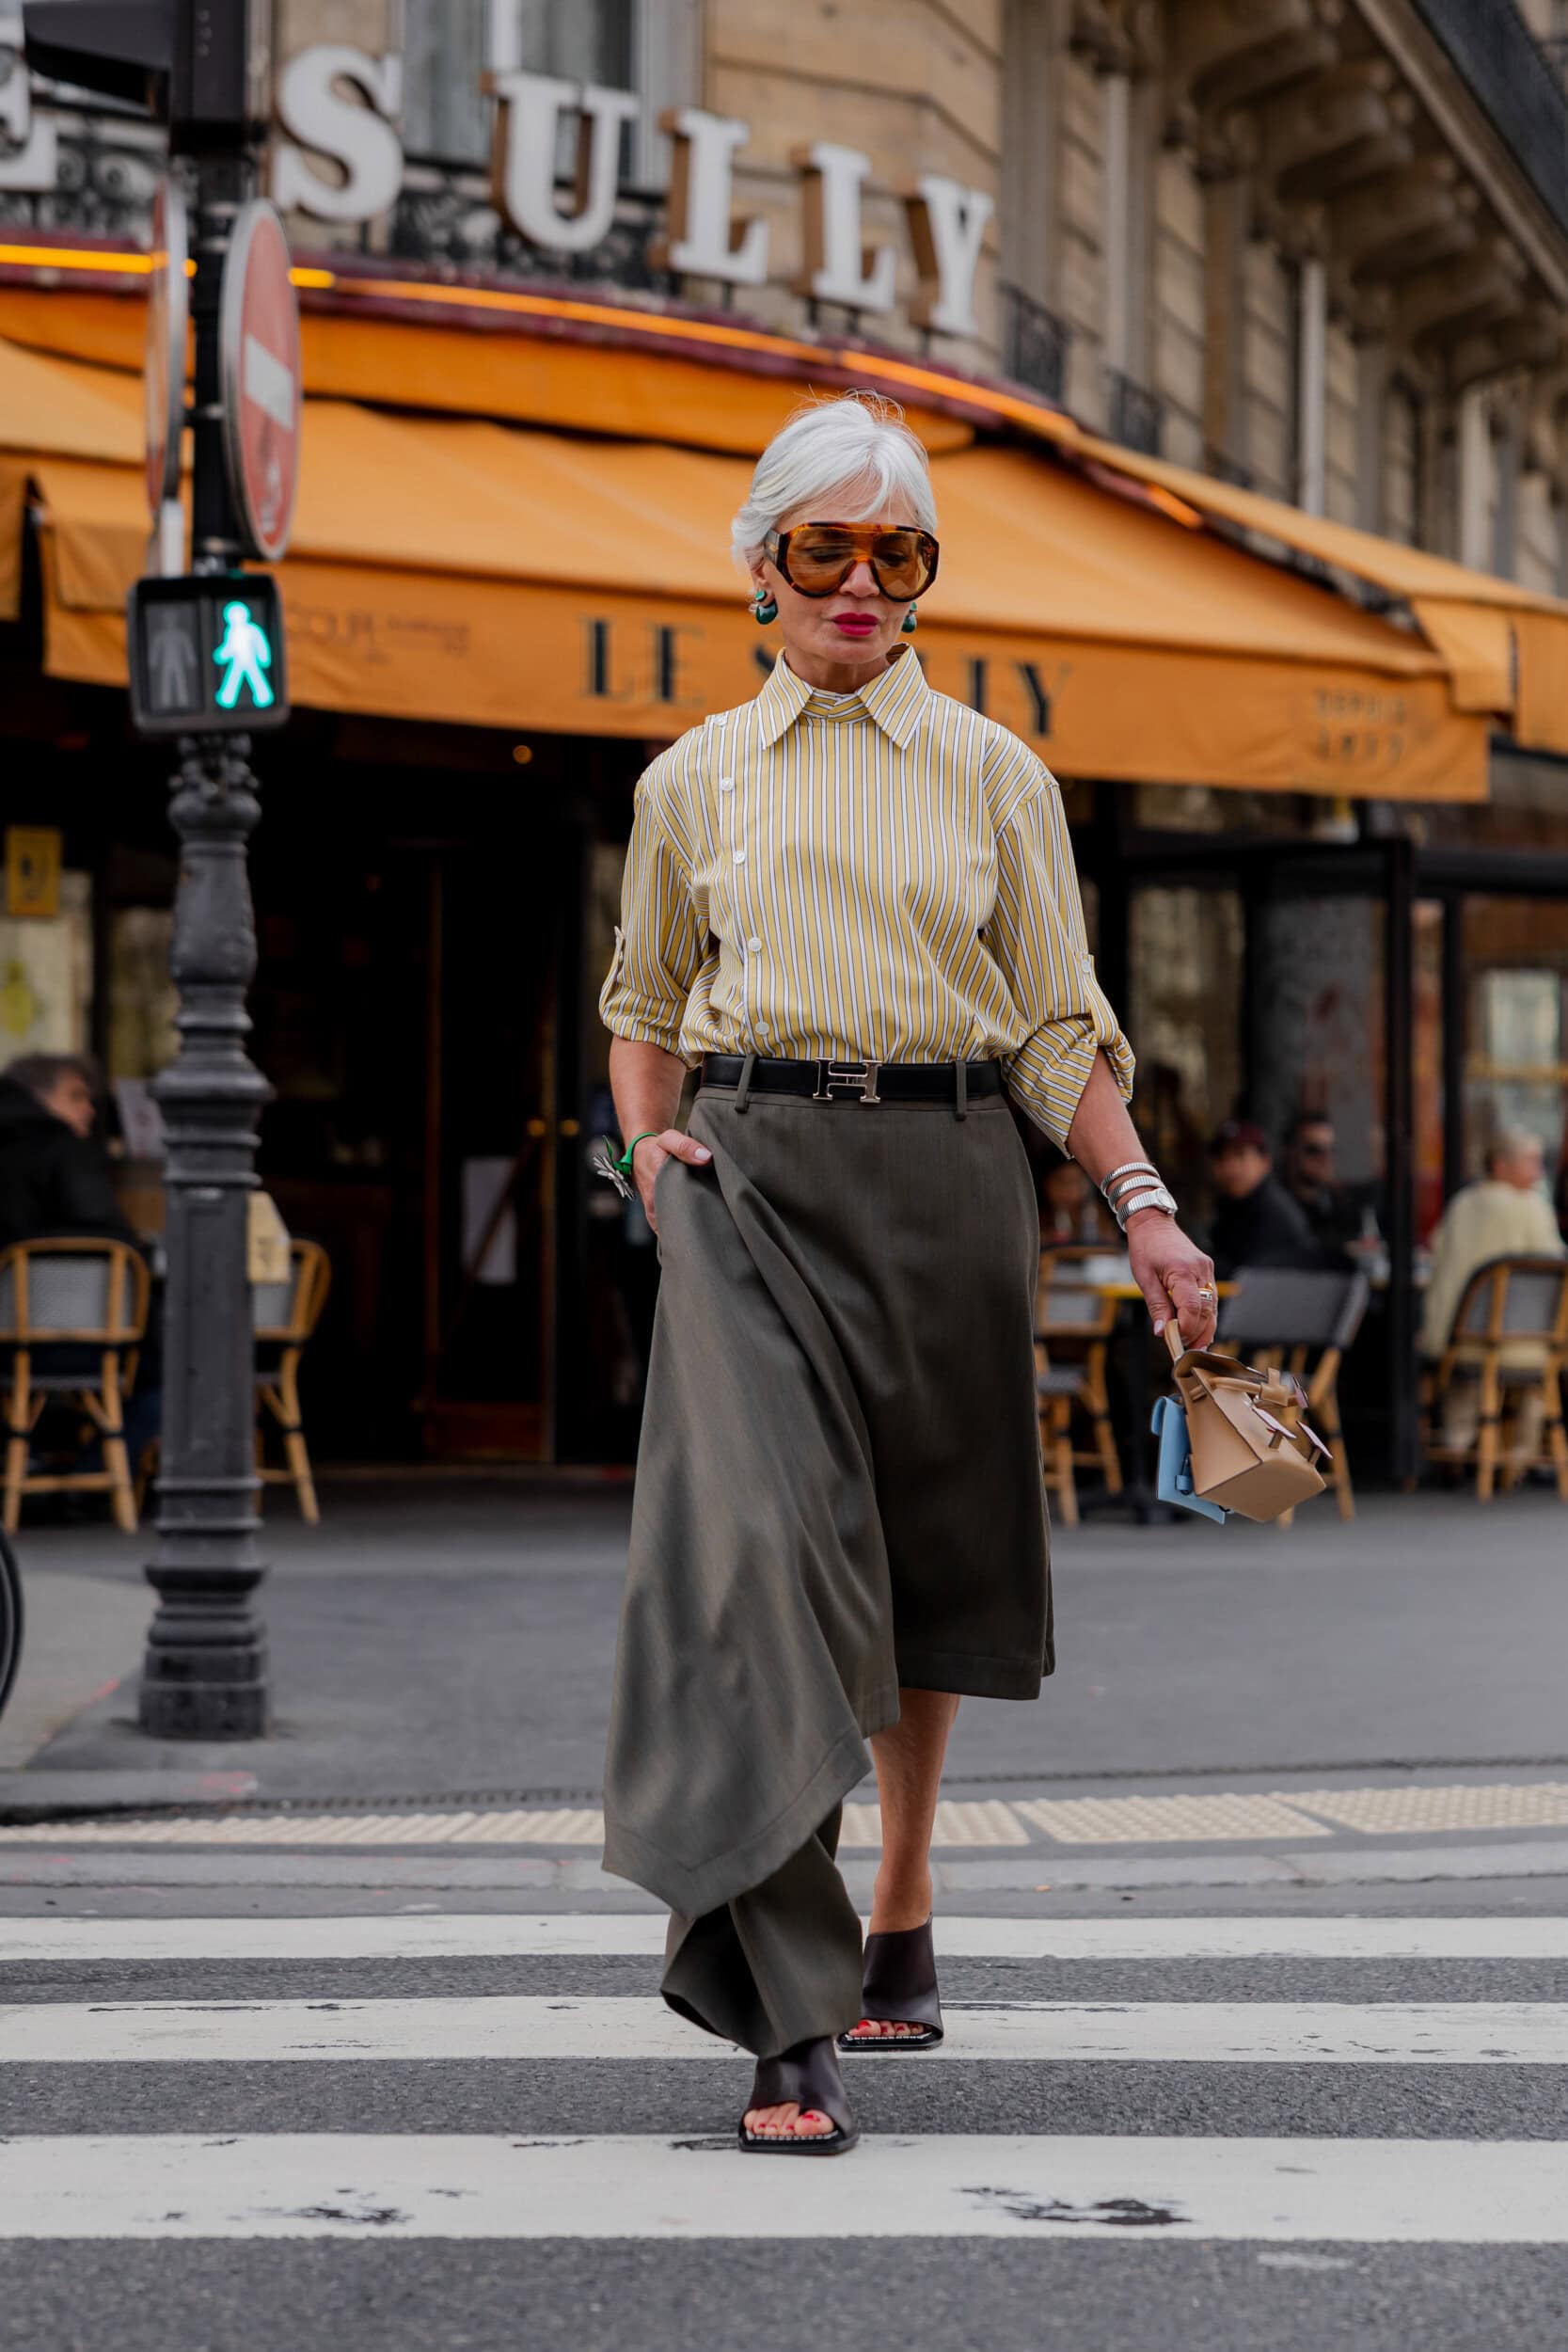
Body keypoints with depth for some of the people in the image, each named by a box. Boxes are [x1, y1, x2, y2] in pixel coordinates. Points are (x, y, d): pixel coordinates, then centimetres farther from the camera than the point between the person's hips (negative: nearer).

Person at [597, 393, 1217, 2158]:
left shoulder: (995, 776, 9)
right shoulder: (694, 782, 10)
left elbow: (1058, 1023, 8)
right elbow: (648, 1000, 21)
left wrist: (1143, 1206, -3)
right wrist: (649, 1145, 2)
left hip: (945, 1171, 1)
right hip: (753, 1172, -1)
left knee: (924, 1562, 10)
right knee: (759, 1542, -18)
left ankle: (897, 1919, 32)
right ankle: (794, 2022, -21)